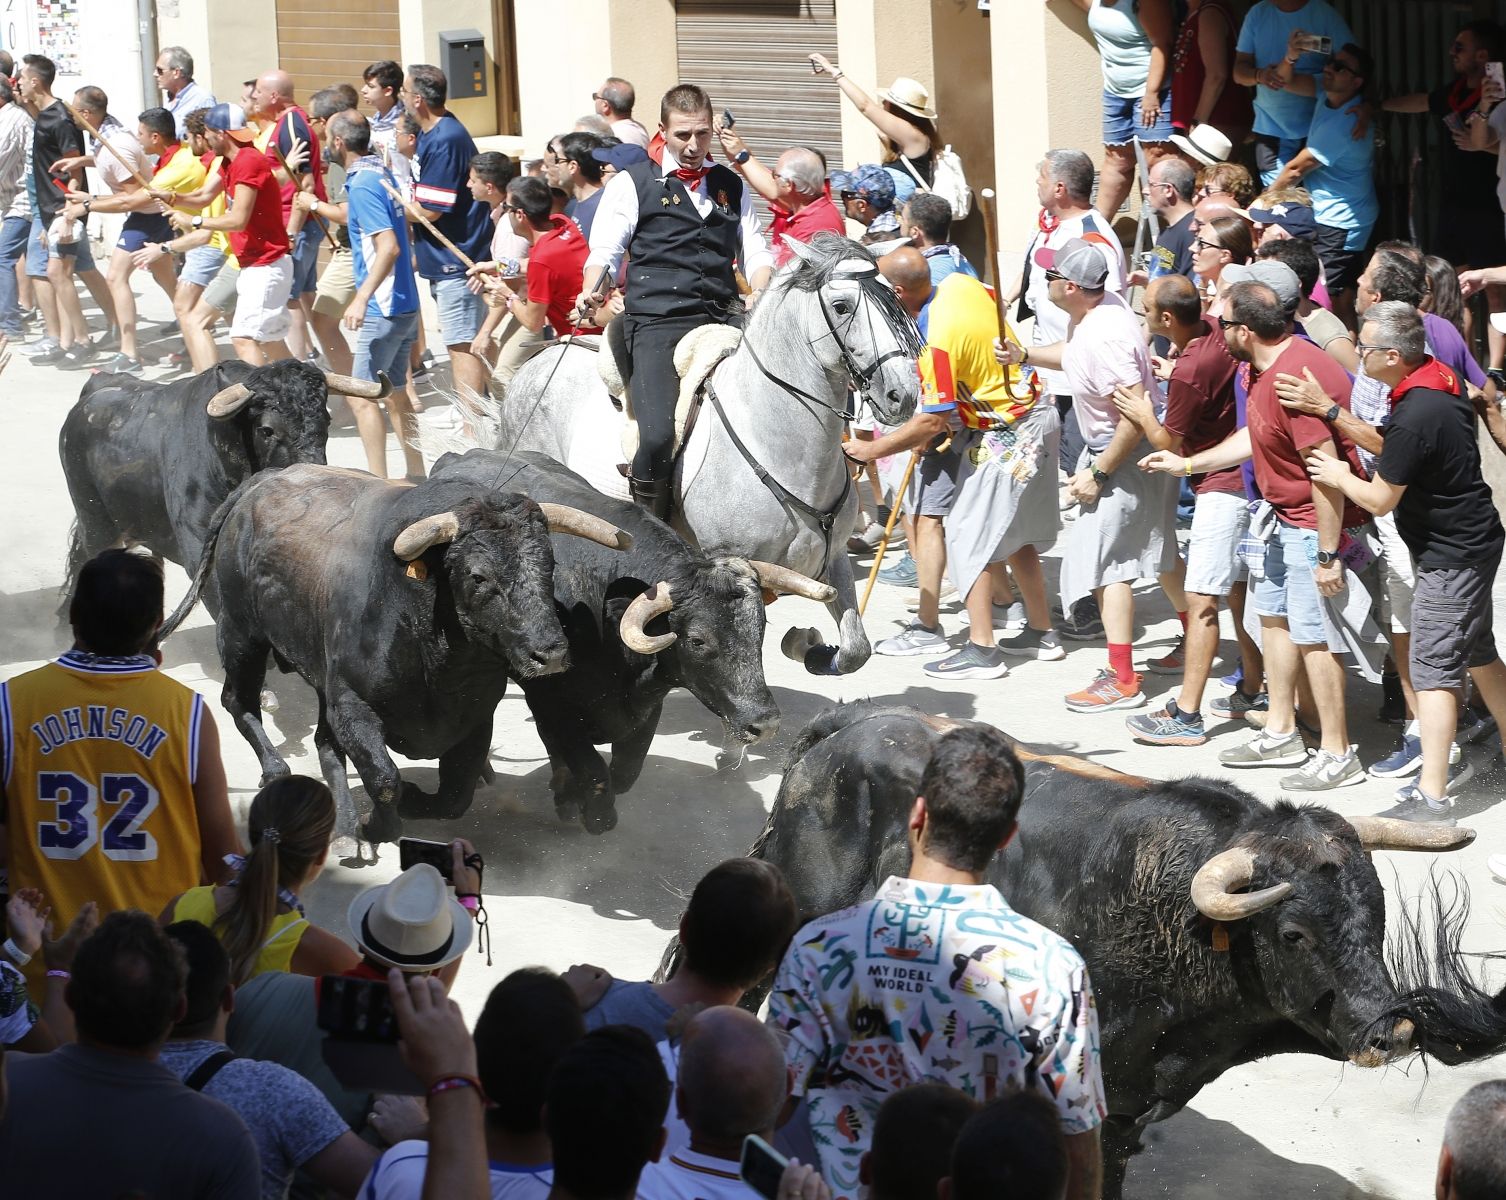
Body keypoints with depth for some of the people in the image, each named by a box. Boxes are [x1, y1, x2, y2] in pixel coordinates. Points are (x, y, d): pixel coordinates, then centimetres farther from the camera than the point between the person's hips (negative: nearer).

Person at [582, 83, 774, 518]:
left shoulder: (732, 186, 21)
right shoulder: (632, 184, 9)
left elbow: (755, 251, 19)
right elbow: (605, 250, 2)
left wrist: (759, 294, -3)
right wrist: (590, 292, -20)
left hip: (722, 318, 4)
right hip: (656, 323, -4)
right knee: (658, 437, -22)